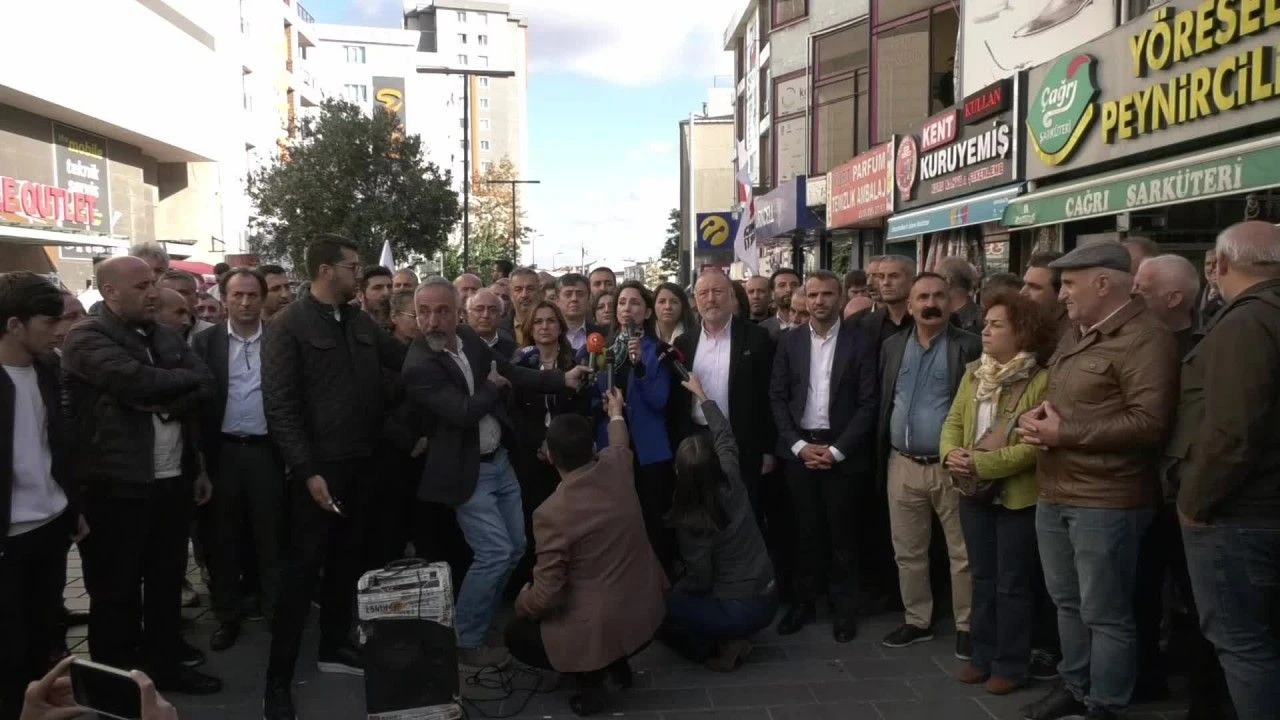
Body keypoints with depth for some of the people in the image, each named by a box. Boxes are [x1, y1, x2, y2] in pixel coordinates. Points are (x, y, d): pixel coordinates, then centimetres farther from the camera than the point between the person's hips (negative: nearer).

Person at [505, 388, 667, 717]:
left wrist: (522, 601, 2)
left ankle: (590, 676, 6)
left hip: (601, 630, -6)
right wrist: (616, 414, 40)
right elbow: (620, 443, 19)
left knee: (516, 633, 20)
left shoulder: (552, 513, -26)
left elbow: (547, 596, -21)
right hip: (648, 610, 6)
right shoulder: (616, 466, -8)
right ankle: (617, 661, 24)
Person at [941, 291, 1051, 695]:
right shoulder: (973, 373, 7)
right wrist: (951, 454, -14)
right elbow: (953, 421, 5)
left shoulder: (1041, 380, -14)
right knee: (982, 580, 16)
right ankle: (983, 656, 29)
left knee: (1012, 585, 6)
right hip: (975, 493, 6)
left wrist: (983, 463, -24)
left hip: (1018, 495, -6)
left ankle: (1011, 666, 20)